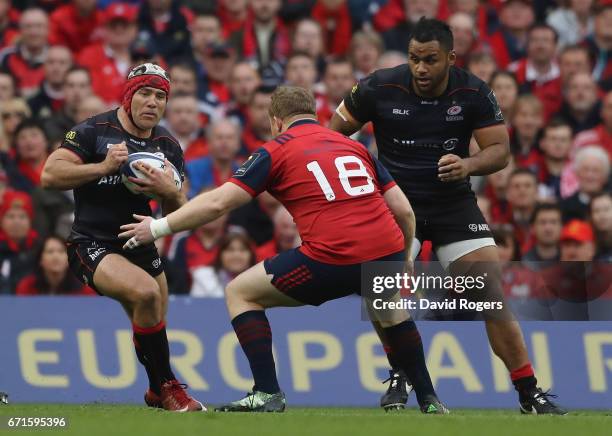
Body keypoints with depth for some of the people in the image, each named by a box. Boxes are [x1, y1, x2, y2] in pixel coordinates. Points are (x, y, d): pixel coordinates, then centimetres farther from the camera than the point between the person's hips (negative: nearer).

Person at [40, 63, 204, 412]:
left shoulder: (168, 146, 5)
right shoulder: (94, 131, -12)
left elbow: (177, 213, 6)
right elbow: (50, 175, -18)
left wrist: (169, 190, -16)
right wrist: (102, 167, -27)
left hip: (139, 243, 7)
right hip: (91, 246, -7)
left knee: (155, 325, 15)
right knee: (146, 292, -31)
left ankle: (157, 393, 46)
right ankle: (166, 387, -16)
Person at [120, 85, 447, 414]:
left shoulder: (276, 150, 10)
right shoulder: (355, 147, 23)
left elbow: (217, 203, 3)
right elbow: (403, 210, 19)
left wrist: (159, 227, 13)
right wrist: (405, 257, 35)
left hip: (332, 258, -5)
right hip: (387, 250, 5)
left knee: (239, 292, 14)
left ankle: (267, 394, 4)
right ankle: (428, 399, 35)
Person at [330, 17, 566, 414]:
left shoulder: (474, 93, -12)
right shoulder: (379, 88, -13)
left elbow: (500, 151, -10)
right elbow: (336, 132, 0)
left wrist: (468, 165, -30)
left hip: (454, 204, 0)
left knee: (492, 296, -7)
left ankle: (530, 393, 2)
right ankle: (401, 373, 5)